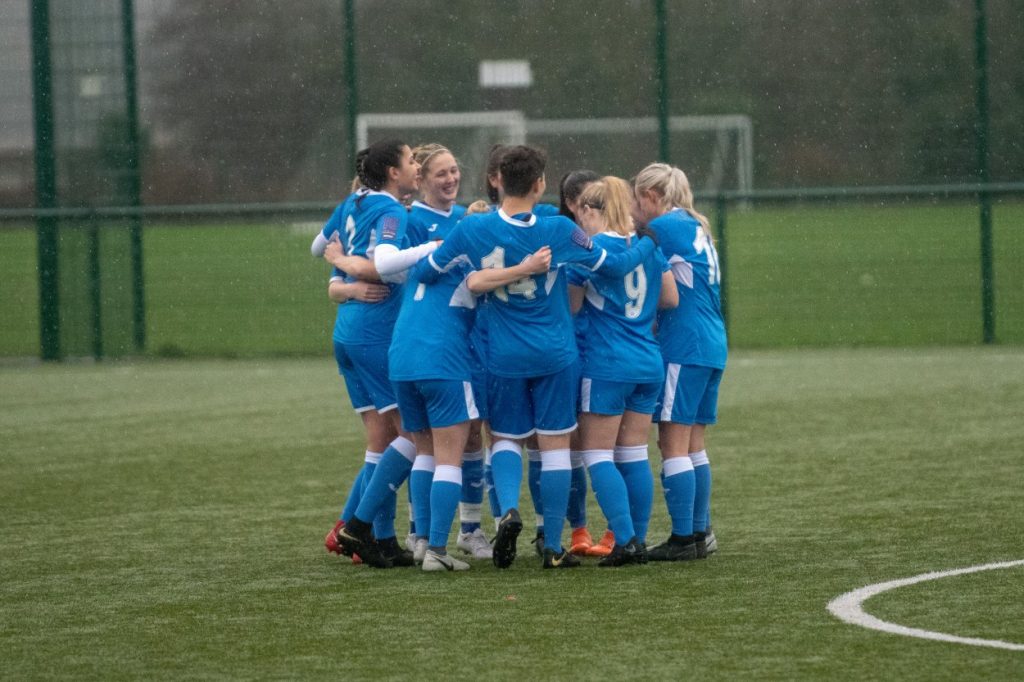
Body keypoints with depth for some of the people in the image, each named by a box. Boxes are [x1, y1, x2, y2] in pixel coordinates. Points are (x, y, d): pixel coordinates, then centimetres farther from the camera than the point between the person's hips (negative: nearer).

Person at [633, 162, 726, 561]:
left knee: (673, 442, -6)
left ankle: (683, 538, -8)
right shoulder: (697, 229, 18)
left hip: (683, 348, -9)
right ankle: (699, 534, 14)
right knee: (693, 445, 13)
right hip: (713, 347, 9)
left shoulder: (665, 226, -8)